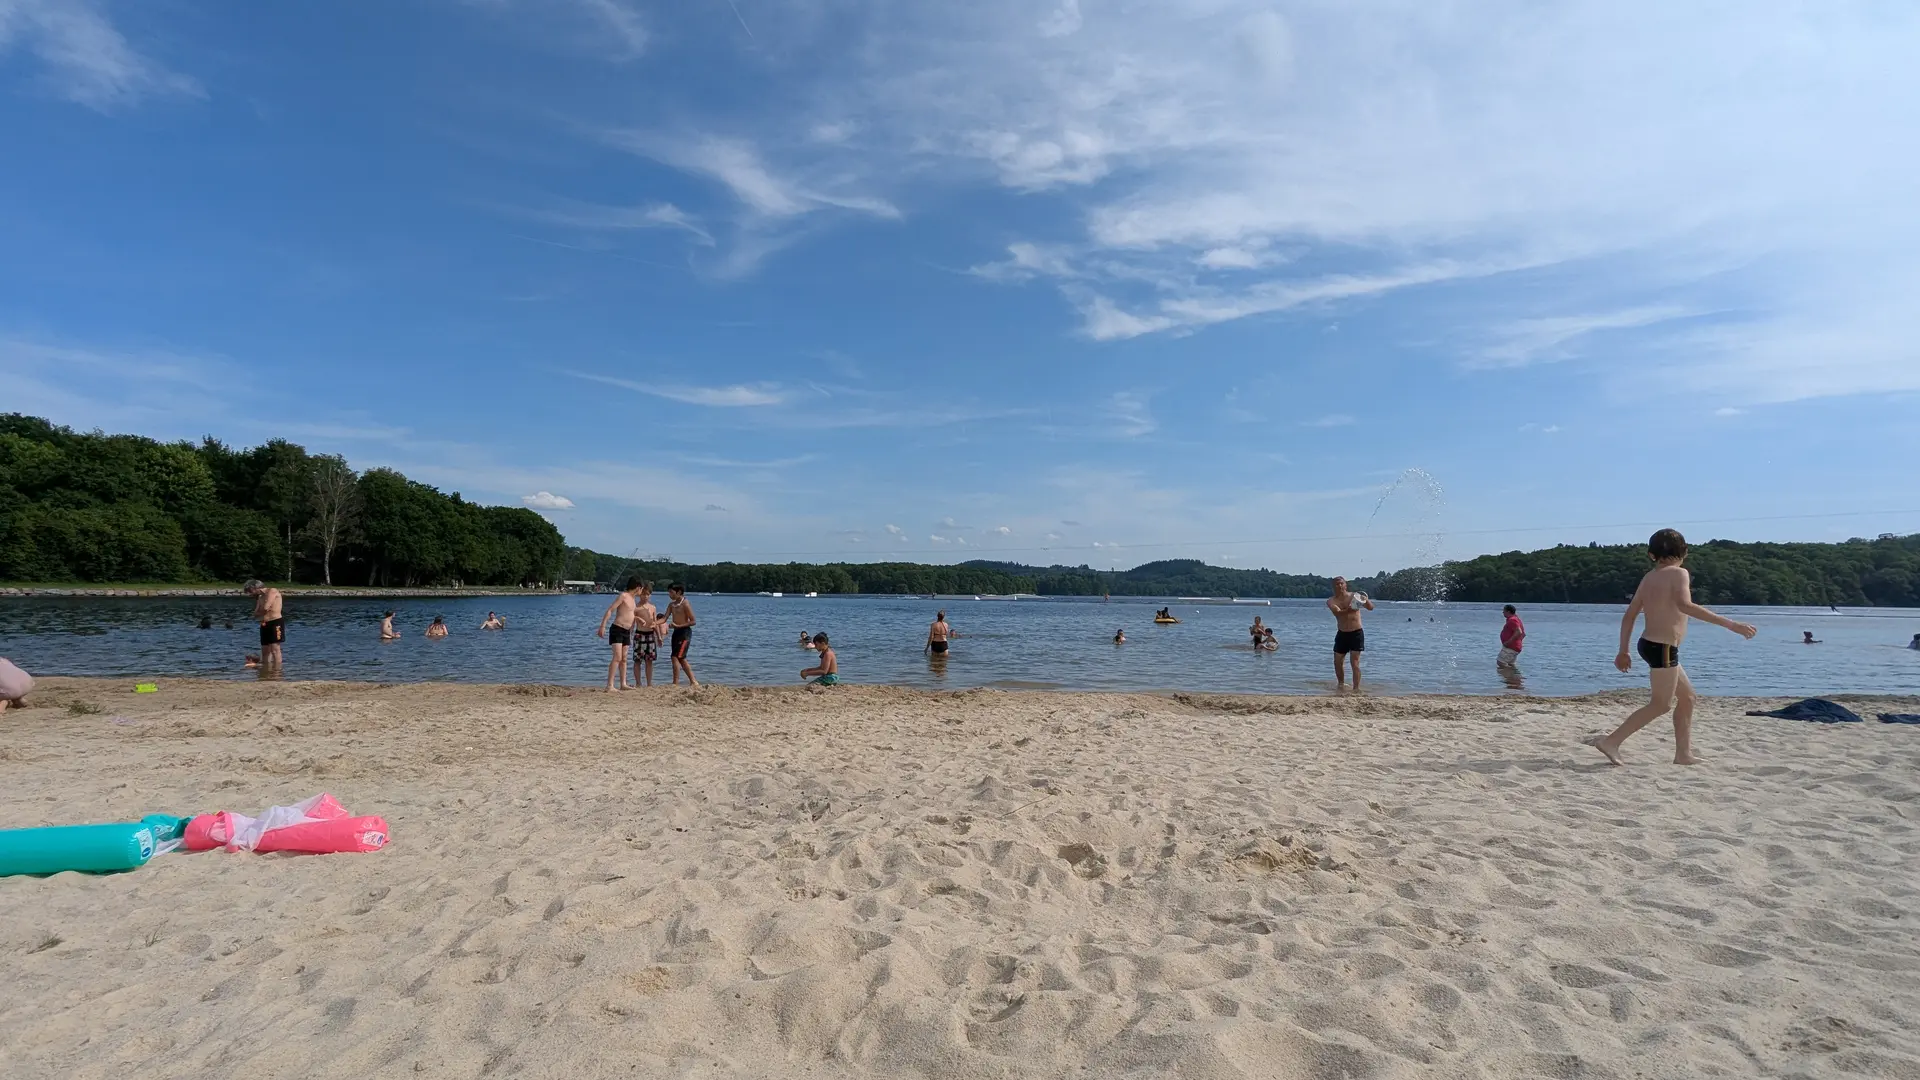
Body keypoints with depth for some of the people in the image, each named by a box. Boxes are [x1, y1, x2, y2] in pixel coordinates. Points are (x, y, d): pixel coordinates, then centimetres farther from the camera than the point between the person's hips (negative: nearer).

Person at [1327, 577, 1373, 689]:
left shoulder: (1354, 596, -4)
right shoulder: (1331, 601, -2)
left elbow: (1371, 608, -11)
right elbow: (1337, 612, -23)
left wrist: (1365, 600, -33)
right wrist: (1348, 610, -45)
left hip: (1356, 633, -3)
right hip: (1341, 634, 3)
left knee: (1354, 662, -10)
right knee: (1337, 662, 9)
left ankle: (1356, 688, -9)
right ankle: (1341, 685, 30)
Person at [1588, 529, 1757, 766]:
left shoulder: (1649, 577, 12)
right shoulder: (1679, 573, -9)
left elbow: (1629, 615, 13)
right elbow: (1685, 605, -29)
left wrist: (1623, 651, 18)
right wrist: (1730, 624, -32)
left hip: (1649, 643, 8)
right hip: (1663, 647, -8)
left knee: (1687, 697, 18)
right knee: (1662, 704, -1)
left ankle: (1684, 754, 20)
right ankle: (1610, 741, -6)